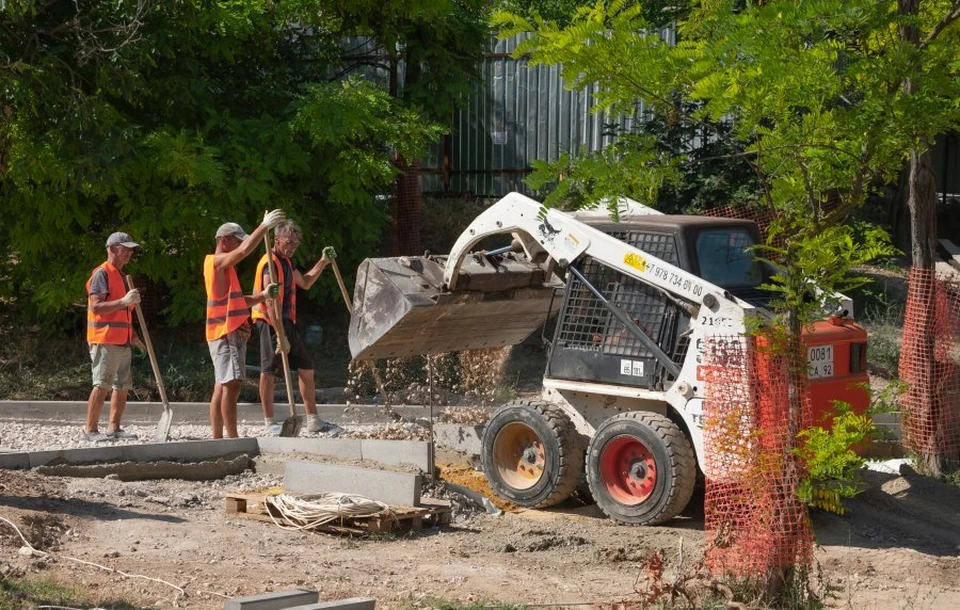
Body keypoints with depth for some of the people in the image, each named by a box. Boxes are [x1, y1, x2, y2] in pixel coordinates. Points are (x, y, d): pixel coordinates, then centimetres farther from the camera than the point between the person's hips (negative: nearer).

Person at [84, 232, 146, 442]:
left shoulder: (121, 275, 21)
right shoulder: (102, 274, -9)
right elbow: (96, 307, -18)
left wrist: (133, 335, 24)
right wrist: (124, 301, -27)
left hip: (122, 341, 9)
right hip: (105, 340, -9)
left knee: (122, 385, 8)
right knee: (101, 384, -11)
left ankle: (114, 427, 13)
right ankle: (90, 429, -9)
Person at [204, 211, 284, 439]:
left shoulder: (225, 268, 23)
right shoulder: (217, 261, -7)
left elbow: (238, 301, 23)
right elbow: (244, 251, -24)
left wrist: (263, 295, 7)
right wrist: (264, 226, -20)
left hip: (233, 332, 10)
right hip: (226, 332, -10)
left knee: (222, 387, 8)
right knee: (231, 385, -14)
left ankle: (217, 439, 8)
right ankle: (233, 439, -18)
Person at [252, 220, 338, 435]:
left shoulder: (286, 262, 16)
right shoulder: (270, 264, -15)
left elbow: (304, 283, 32)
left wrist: (323, 262, 22)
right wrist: (280, 335, -27)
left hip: (288, 322, 10)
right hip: (271, 323, -10)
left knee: (306, 369, 10)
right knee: (269, 372, -5)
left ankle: (313, 421, 15)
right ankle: (270, 423, 0)